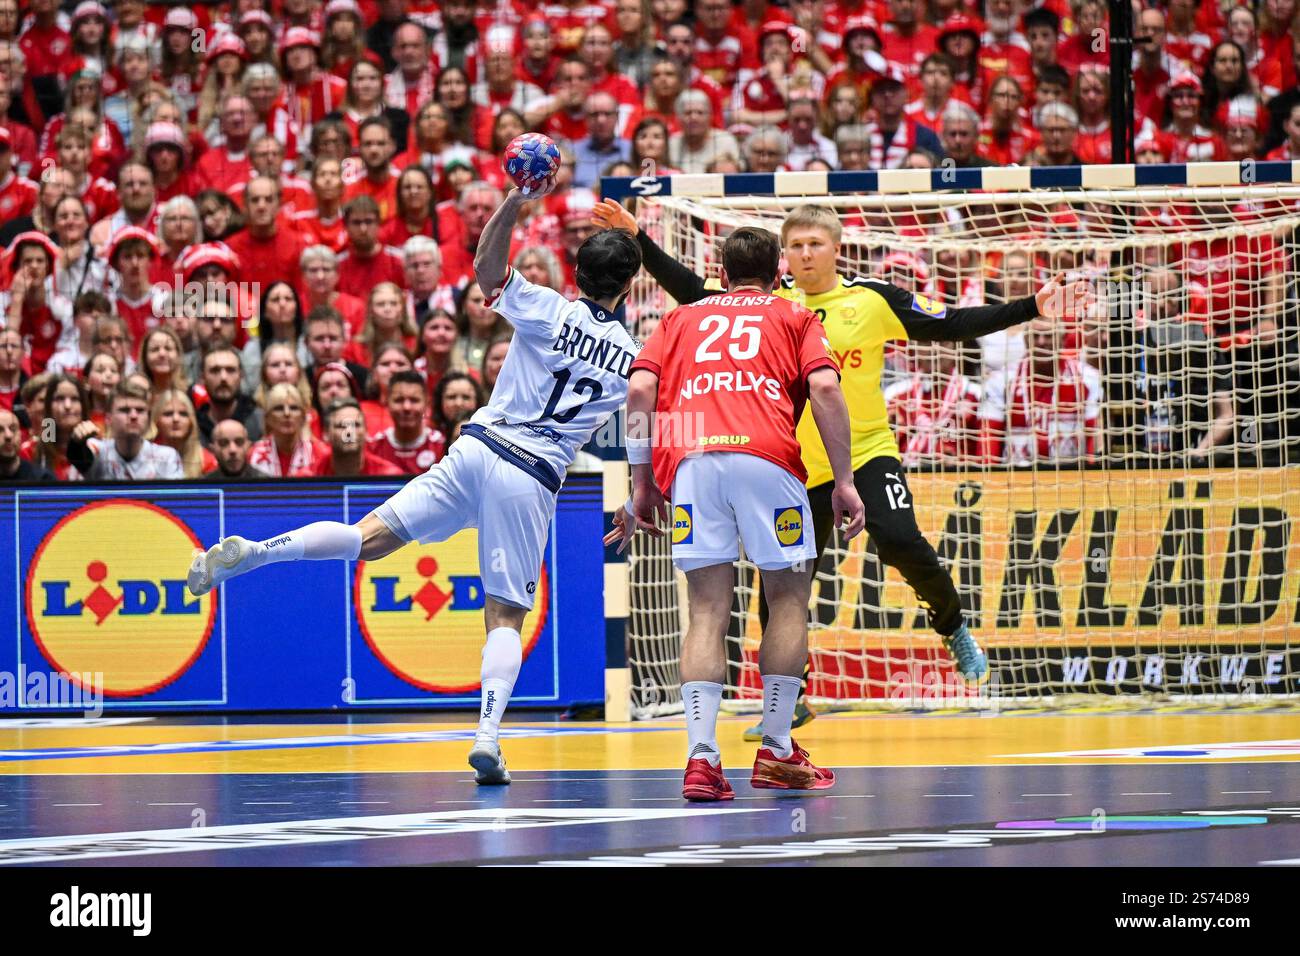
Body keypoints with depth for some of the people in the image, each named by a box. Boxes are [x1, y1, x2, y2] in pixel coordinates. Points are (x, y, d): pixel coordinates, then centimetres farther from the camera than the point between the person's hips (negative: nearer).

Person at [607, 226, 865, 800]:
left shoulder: (680, 318, 29)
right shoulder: (795, 318, 23)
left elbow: (640, 390, 13)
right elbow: (824, 388, 5)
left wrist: (642, 483, 16)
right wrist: (843, 482, 5)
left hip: (689, 459, 2)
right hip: (766, 457, -2)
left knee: (708, 610, 4)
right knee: (788, 598, 13)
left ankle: (701, 756, -9)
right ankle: (776, 751, 12)